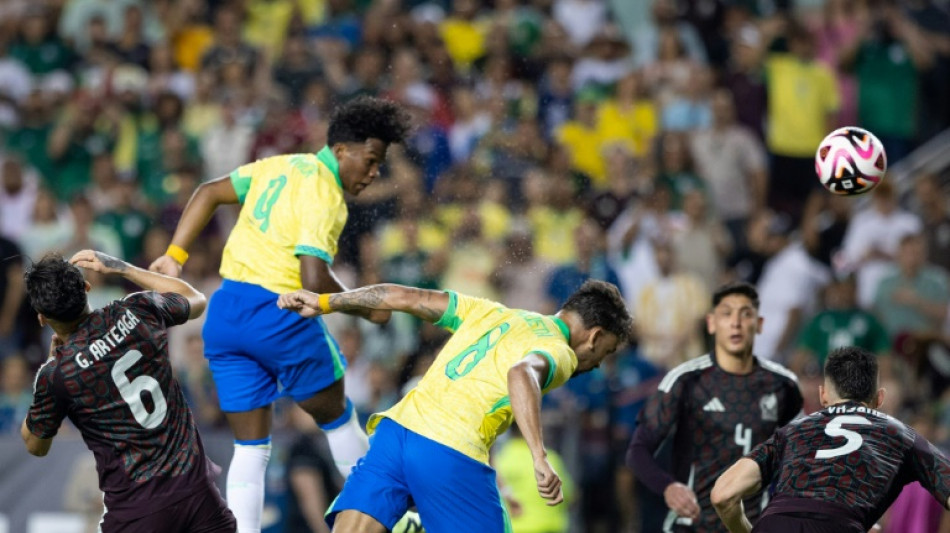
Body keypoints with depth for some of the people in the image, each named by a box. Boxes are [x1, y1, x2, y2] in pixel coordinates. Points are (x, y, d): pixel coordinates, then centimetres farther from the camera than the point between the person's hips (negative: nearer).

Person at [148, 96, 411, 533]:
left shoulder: (279, 167, 13)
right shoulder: (325, 197, -12)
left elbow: (209, 193, 15)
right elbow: (314, 278, -21)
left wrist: (175, 256, 13)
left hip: (224, 313, 7)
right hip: (278, 316, -7)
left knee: (250, 448, 9)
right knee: (337, 416, 16)